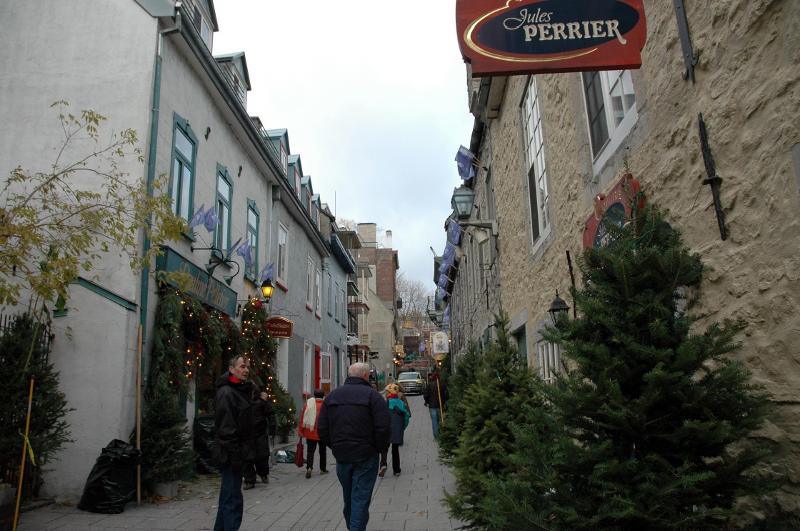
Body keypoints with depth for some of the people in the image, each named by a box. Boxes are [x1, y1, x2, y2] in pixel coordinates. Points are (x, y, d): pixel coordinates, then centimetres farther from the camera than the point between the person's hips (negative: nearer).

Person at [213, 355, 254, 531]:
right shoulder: (226, 393, -16)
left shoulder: (240, 391, 15)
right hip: (232, 454, -10)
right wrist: (235, 455, -24)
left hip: (237, 453, 10)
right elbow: (226, 427, -22)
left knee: (228, 496, 19)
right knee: (233, 498, -7)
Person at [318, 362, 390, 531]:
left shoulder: (332, 395, 6)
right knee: (361, 498, 2)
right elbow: (383, 428, -16)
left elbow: (322, 428, 5)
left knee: (348, 497, 21)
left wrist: (335, 446, 14)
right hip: (366, 456, -5)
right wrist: (380, 448, -1)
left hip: (341, 456, 5)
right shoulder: (372, 395, -10)